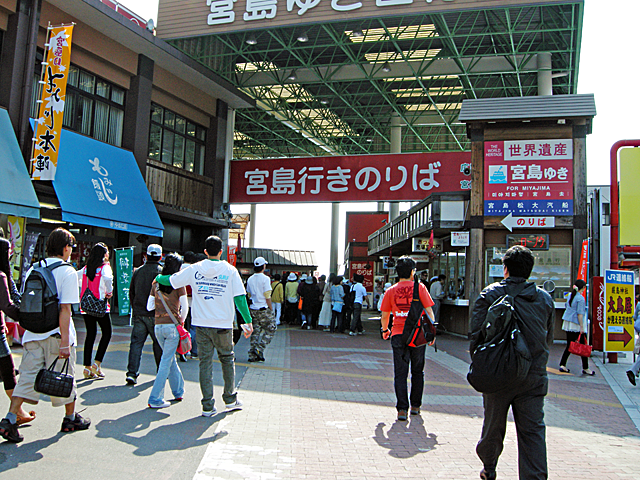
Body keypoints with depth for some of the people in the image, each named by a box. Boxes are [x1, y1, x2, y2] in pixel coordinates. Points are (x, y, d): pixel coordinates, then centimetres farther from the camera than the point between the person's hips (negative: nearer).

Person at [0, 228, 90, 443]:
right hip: (56, 335, -5)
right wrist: (65, 342, -17)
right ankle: (71, 419, 24)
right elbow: (65, 309, -17)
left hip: (33, 335, 5)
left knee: (27, 377, 10)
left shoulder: (34, 269, 8)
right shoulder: (68, 272, -11)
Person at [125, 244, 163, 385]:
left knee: (136, 343, 4)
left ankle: (132, 373, -5)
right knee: (159, 344, 9)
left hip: (139, 314, 3)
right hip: (155, 315, -3)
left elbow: (131, 293, 14)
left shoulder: (138, 272, 7)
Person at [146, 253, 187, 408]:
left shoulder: (156, 282, 6)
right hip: (172, 326, -5)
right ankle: (155, 399, 1)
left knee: (170, 358, 19)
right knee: (166, 361, 0)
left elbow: (149, 306, 8)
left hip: (158, 326, 5)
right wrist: (181, 320, 8)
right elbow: (185, 306, -8)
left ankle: (178, 391, 29)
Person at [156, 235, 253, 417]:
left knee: (205, 362, 6)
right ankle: (230, 399, 24)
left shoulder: (195, 269, 1)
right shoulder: (230, 270, -3)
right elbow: (239, 297, -6)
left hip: (201, 324, 1)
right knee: (227, 359, 17)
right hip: (223, 324, -1)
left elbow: (170, 281, 7)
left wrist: (158, 277, 29)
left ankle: (208, 406, 7)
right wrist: (247, 321, -2)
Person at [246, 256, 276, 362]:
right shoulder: (265, 278, -11)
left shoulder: (250, 279, 8)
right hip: (264, 310, -6)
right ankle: (259, 349, -3)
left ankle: (252, 355, 10)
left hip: (253, 309, 6)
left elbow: (249, 295, 14)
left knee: (255, 332, 11)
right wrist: (271, 309, -4)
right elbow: (267, 297, -12)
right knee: (270, 330, 8)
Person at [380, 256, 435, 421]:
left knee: (400, 373, 3)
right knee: (417, 372, 15)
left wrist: (385, 330, 25)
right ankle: (415, 406, 22)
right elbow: (429, 311, -5)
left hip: (398, 335, 1)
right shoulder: (419, 287, -3)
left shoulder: (390, 291, 2)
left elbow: (385, 316, 8)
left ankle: (402, 409, -4)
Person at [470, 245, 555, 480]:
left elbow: (476, 332, -9)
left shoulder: (490, 294, -6)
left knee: (493, 425, 16)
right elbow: (548, 338, 14)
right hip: (534, 375, 2)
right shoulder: (545, 298, 5)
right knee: (533, 430, 5)